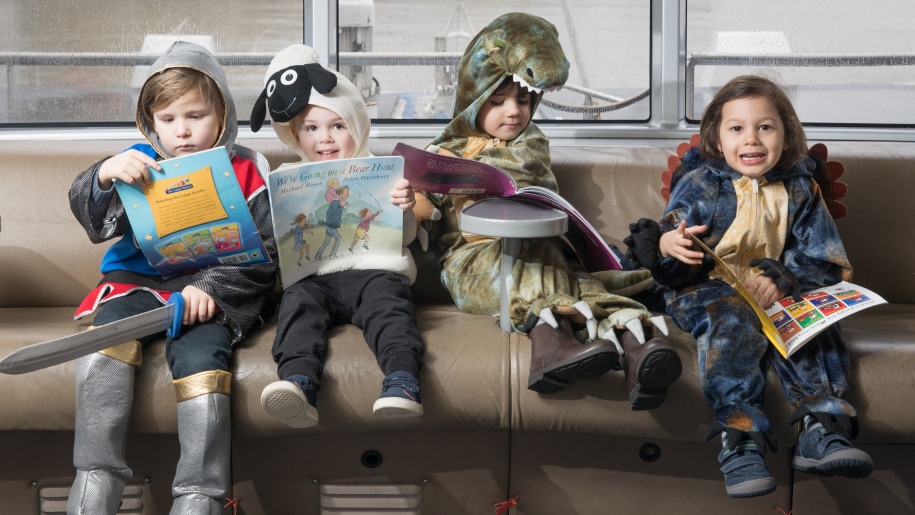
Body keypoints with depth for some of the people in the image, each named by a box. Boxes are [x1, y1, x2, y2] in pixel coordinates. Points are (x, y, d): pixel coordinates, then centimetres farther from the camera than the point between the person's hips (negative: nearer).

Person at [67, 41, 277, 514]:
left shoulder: (242, 174, 8)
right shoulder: (141, 162, 14)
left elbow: (267, 250, -1)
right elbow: (94, 221, 3)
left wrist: (211, 287, -16)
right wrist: (105, 175, -20)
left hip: (213, 292, -2)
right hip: (139, 280, 2)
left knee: (200, 357, -32)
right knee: (104, 338, -28)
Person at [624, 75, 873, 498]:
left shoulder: (799, 190, 6)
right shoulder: (700, 185, -1)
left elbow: (824, 260, 2)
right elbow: (673, 270, -4)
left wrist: (782, 280, -20)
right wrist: (664, 246, -31)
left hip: (777, 293, 3)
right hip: (707, 290, -3)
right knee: (733, 322, -34)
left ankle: (821, 430, -26)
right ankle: (739, 439, -39)